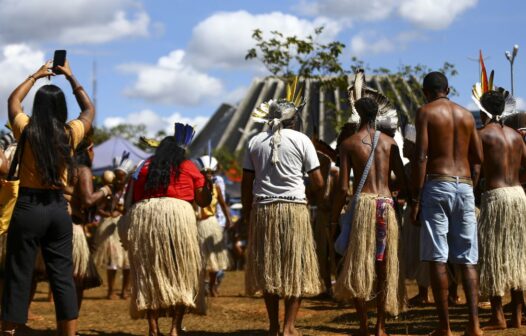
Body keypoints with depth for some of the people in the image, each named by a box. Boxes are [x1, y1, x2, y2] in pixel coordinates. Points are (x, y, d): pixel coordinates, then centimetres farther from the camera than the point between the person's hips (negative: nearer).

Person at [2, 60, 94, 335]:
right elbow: (89, 110, 20)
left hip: (28, 208, -2)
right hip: (58, 209, 2)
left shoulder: (27, 130, -4)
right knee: (63, 276, 6)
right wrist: (71, 77, 25)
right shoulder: (69, 134, -1)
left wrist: (35, 76, 27)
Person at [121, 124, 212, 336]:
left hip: (142, 217, 3)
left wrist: (128, 229, 20)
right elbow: (204, 201, 17)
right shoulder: (188, 167, 14)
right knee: (181, 272, 7)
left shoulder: (145, 166, 20)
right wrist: (208, 184, 35)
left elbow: (133, 198, 12)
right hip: (177, 215, -2)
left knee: (148, 273, 8)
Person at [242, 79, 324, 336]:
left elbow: (246, 184, 6)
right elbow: (318, 182, -1)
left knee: (267, 268, 10)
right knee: (296, 268, 3)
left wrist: (247, 213, 14)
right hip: (294, 209, -3)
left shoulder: (255, 142, 8)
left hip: (263, 210, 3)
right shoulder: (301, 140, 0)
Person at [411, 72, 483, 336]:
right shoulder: (466, 115, 15)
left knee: (437, 258, -1)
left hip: (438, 185, -4)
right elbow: (478, 158, 13)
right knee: (467, 259, 5)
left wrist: (416, 199, -8)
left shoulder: (426, 112, 0)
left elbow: (421, 157, -9)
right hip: (465, 186, 5)